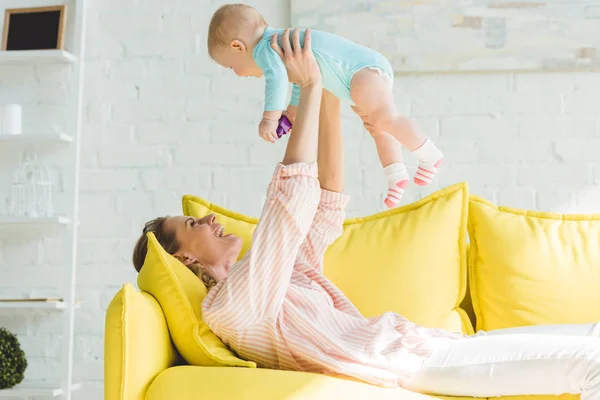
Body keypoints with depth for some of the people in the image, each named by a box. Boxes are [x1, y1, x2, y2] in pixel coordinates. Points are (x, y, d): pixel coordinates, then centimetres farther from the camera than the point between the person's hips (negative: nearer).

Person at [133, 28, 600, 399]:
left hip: (414, 342, 10)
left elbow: (329, 200, 18)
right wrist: (311, 87, -11)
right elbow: (292, 193, -18)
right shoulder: (229, 304, -10)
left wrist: (331, 108, 11)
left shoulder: (279, 271, 20)